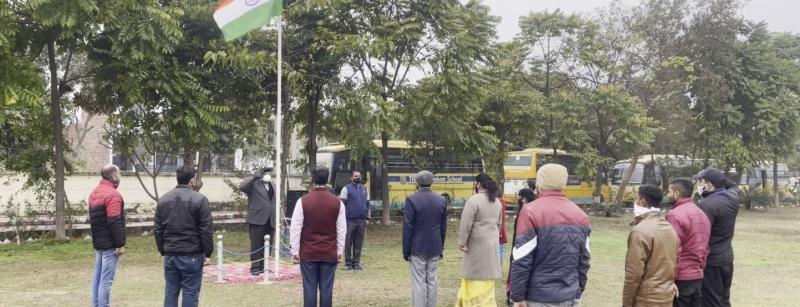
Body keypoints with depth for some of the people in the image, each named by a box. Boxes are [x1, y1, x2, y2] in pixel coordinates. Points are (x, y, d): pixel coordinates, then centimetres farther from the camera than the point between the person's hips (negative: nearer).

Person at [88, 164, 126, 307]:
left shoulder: (94, 192, 14)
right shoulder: (112, 195, -16)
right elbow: (115, 223, -22)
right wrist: (120, 244, -19)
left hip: (98, 242, 9)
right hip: (110, 244, -9)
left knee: (97, 277, 13)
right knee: (106, 280, -7)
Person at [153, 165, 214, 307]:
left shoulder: (163, 200, 7)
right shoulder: (199, 200, -9)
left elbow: (157, 229, 10)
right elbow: (206, 230, -10)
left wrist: (163, 251, 17)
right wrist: (208, 253, -3)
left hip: (170, 254, 5)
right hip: (192, 255, -5)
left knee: (171, 292, 12)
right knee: (190, 294, 2)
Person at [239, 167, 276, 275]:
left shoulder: (272, 186, 18)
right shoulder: (254, 184, -2)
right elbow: (241, 187, -20)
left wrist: (275, 220, 14)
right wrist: (254, 177, -25)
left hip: (269, 221, 6)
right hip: (257, 219, -6)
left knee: (267, 245, 7)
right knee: (256, 245, -2)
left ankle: (263, 266, 15)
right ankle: (255, 267, 4)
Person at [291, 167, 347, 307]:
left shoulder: (303, 201, -6)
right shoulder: (337, 202, 0)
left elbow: (295, 228, -5)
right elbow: (342, 230, 2)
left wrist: (295, 250, 2)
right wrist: (340, 250, 11)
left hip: (308, 253, -1)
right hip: (329, 253, 1)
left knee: (309, 288, 3)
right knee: (326, 289, 4)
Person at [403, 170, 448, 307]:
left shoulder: (411, 200, -11)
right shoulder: (441, 200, 3)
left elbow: (407, 228, -10)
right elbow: (443, 227, 9)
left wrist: (406, 251, -3)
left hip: (417, 248, -4)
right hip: (435, 249, 4)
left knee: (418, 284, -1)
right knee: (432, 283, 10)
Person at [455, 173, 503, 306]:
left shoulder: (474, 200, -16)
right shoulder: (497, 201, 10)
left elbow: (466, 223, -18)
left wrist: (462, 242, -11)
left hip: (477, 245, -7)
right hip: (492, 244, 7)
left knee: (477, 278, -1)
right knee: (486, 277, 13)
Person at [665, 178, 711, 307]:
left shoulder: (675, 215, -15)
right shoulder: (701, 213, 12)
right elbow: (705, 247, 16)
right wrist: (700, 268, 21)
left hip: (681, 277, -8)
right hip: (698, 275, 8)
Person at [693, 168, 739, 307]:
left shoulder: (706, 205, -25)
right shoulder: (733, 197, 0)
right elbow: (732, 185, 26)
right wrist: (720, 178, 7)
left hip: (710, 261, -8)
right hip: (727, 257, 8)